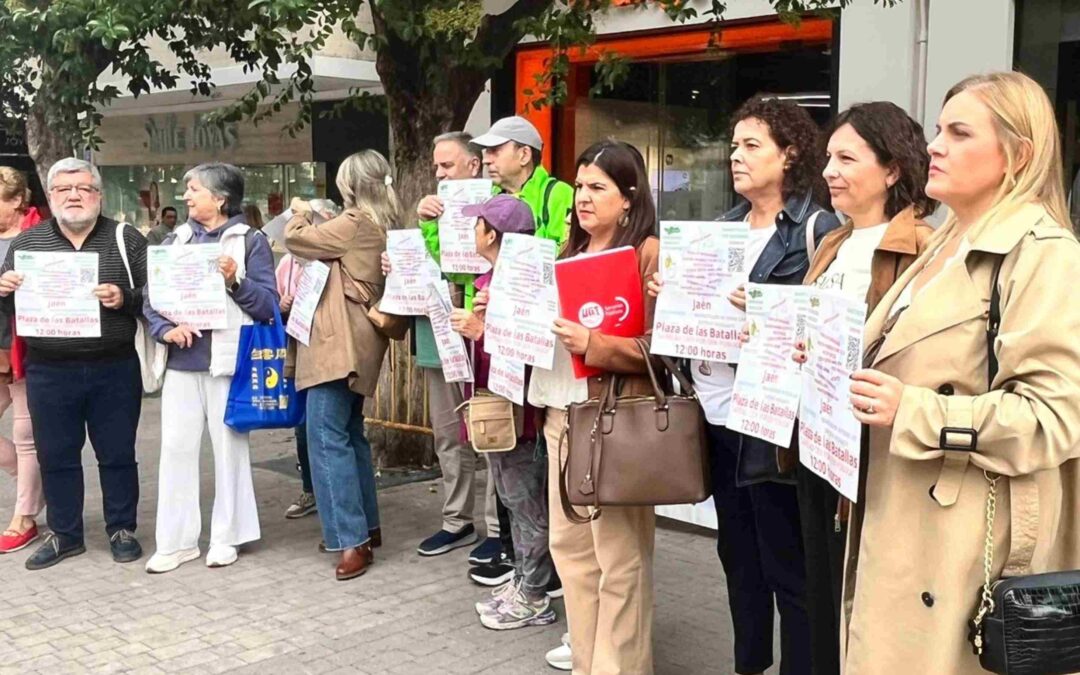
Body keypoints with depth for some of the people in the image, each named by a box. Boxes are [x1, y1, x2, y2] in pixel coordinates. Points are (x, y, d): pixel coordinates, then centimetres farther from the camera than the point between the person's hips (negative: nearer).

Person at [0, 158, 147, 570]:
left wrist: (124, 299, -20)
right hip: (49, 371, 2)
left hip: (114, 369, -2)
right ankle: (64, 534, 25)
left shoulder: (127, 239, 1)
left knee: (117, 454, 8)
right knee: (56, 456, 10)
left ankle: (121, 529, 23)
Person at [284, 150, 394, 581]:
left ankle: (353, 540, -10)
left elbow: (296, 240, -7)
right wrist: (318, 223, 13)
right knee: (350, 434, 16)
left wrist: (300, 214, 12)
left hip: (338, 343, -10)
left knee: (327, 437, -9)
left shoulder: (356, 222, -14)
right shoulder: (382, 225, 14)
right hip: (355, 342, 10)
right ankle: (366, 526, 23)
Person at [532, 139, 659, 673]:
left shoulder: (649, 253, -9)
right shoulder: (571, 251, 17)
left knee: (619, 557, 0)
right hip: (561, 412, 8)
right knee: (569, 544, 14)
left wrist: (591, 344, -24)